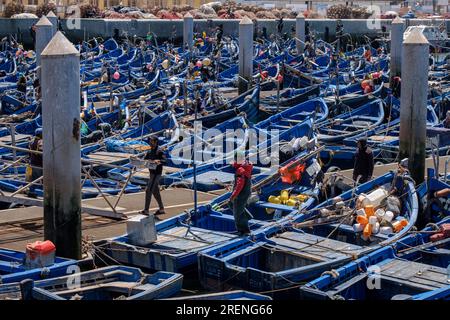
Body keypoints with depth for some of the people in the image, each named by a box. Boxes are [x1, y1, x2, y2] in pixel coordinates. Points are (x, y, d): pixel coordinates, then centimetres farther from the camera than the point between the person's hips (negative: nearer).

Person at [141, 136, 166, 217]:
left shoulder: (159, 151, -13)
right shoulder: (150, 151, 13)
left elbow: (164, 161, -23)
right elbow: (145, 159, 17)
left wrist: (159, 161, -42)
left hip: (157, 173, -9)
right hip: (152, 173, 9)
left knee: (148, 190, -10)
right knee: (155, 191, 14)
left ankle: (146, 210, -7)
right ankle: (161, 209, 23)